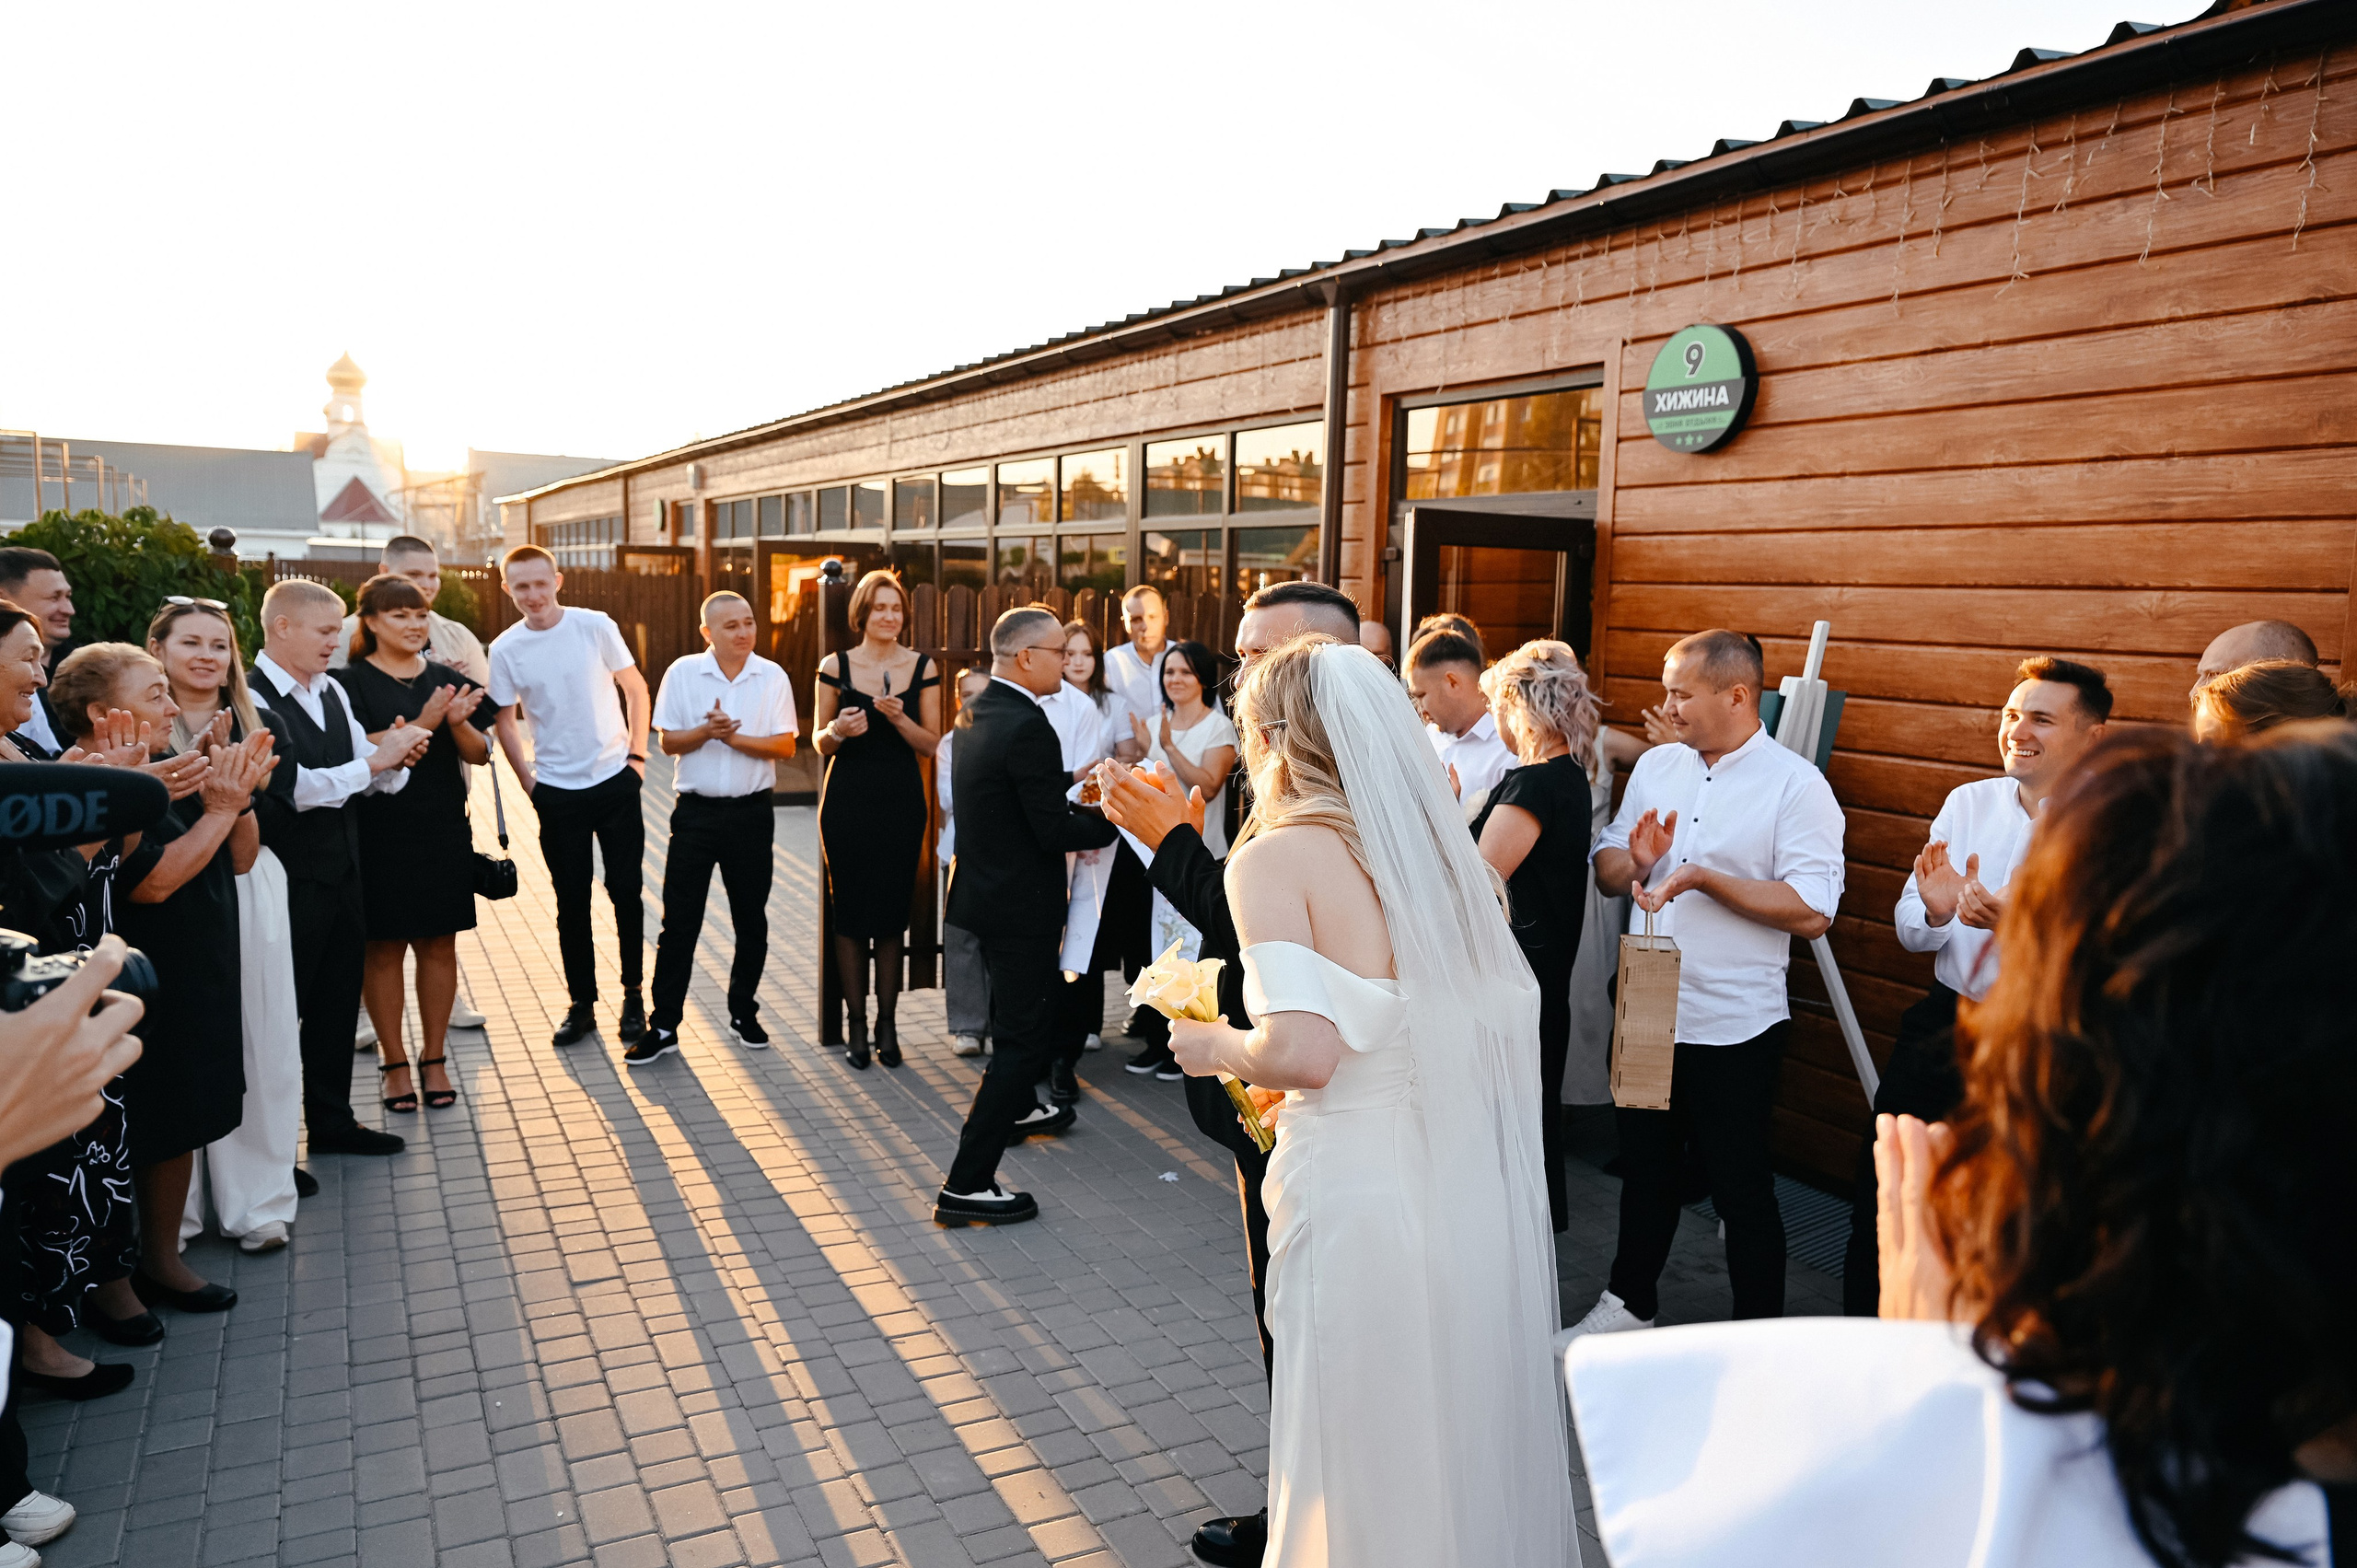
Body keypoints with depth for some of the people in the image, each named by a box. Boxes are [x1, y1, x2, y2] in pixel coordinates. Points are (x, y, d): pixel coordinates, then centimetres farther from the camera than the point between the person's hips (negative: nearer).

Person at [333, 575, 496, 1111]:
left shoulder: (448, 679, 9)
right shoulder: (351, 681, -3)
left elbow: (479, 752, 5)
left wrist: (457, 722, -15)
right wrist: (420, 725, -25)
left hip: (444, 831, 3)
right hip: (379, 832, -3)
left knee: (439, 945, 7)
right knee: (384, 947, 4)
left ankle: (434, 1058, 18)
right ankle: (394, 1062, 15)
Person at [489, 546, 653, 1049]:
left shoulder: (596, 626, -6)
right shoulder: (505, 649, -3)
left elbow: (635, 689, 3)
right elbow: (506, 722, 8)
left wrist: (636, 754, -1)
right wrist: (529, 782, 4)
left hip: (615, 780, -1)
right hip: (557, 792, 1)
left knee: (625, 891, 4)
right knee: (571, 902, 7)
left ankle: (633, 998, 18)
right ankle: (581, 1003, 19)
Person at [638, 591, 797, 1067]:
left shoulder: (772, 677, -1)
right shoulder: (682, 673, -1)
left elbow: (785, 746, -6)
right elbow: (669, 742, -2)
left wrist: (734, 737, -18)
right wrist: (706, 731, -20)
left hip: (752, 811, 1)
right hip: (696, 810, -1)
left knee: (751, 920, 11)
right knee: (679, 922, 1)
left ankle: (743, 1013, 28)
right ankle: (664, 1027, 9)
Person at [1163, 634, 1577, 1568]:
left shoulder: (1272, 858, -13)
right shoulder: (1442, 846, 5)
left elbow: (1302, 1051, -25)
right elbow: (1512, 1024, 7)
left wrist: (1216, 1046, -3)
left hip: (1358, 1196, -6)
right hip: (1481, 1195, 6)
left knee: (1367, 1467, 14)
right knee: (1464, 1440, 24)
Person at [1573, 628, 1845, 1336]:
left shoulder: (1796, 786, -12)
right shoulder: (1655, 766, 8)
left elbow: (1812, 911, -20)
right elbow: (1606, 867, 11)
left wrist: (1705, 879, -22)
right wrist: (1635, 860, -11)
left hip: (1732, 1027, -6)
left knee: (1741, 1189, 8)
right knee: (1645, 1169, 21)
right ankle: (1628, 1305, 39)